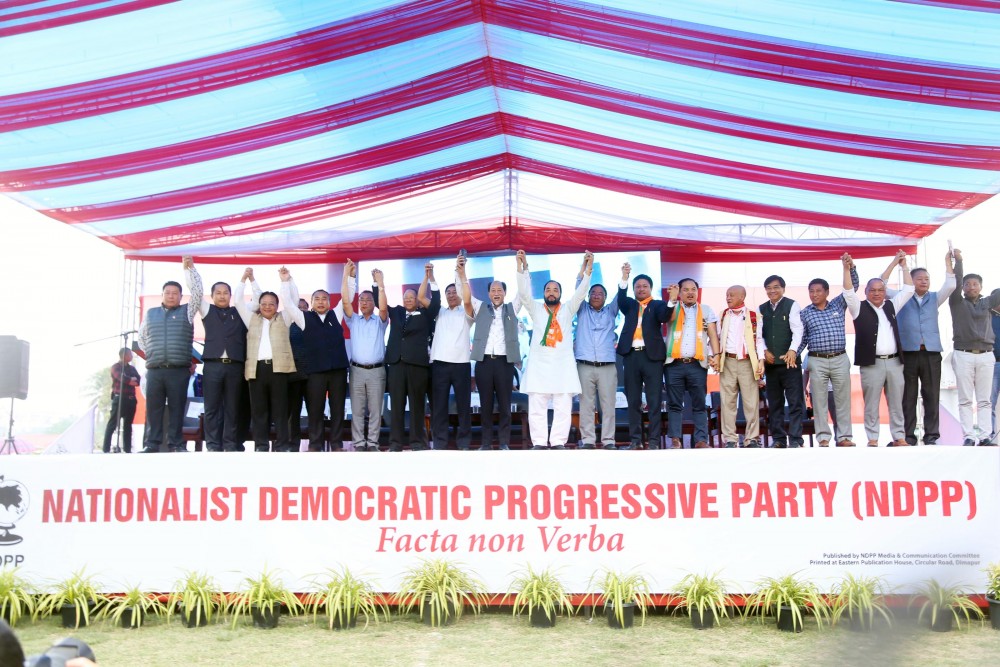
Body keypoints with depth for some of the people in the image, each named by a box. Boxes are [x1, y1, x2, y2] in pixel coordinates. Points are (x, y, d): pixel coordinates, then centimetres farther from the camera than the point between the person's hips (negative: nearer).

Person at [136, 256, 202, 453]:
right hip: (154, 370, 2)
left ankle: (176, 444, 2)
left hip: (179, 370, -2)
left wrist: (189, 268, -6)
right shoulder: (151, 313, 17)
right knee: (153, 407, 1)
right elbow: (141, 336, 26)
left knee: (177, 407, -1)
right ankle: (152, 443, 5)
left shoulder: (186, 312, 9)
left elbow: (198, 291, -3)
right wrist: (148, 355, 14)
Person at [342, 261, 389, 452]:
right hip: (357, 370, 1)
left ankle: (372, 443, 7)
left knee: (375, 410, 1)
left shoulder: (379, 321, 8)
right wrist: (347, 276, -8)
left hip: (376, 370, -1)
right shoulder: (353, 320, 12)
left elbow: (384, 307, -12)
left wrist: (380, 283, -19)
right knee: (357, 410, 2)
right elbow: (345, 301, -1)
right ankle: (359, 443, 8)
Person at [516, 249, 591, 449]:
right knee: (536, 408, -1)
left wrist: (588, 269, -15)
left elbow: (580, 293, -2)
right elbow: (524, 293, -3)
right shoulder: (536, 309, 11)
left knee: (563, 408, -1)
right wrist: (522, 268, -15)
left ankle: (558, 443, 4)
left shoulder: (568, 310, 11)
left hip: (562, 366, 0)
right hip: (539, 365, 0)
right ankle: (539, 443, 4)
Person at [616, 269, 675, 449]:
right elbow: (621, 299, -6)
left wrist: (672, 300, -31)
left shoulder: (658, 304, 9)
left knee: (654, 401, -2)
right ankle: (635, 439, 11)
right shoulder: (629, 304, 16)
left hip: (652, 355, -2)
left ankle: (654, 440, 1)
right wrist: (624, 278, -22)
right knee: (633, 401, 5)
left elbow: (665, 317, -11)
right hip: (631, 356, 2)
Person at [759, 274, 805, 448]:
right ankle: (778, 439, 14)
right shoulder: (761, 309, 12)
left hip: (790, 360, -4)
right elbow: (758, 333, 8)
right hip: (770, 361, 4)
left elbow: (797, 330, -11)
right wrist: (765, 351, -7)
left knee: (795, 401, -5)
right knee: (774, 403, 8)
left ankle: (795, 439, -3)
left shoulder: (792, 305, -1)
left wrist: (792, 351, -25)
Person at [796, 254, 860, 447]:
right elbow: (801, 338, 7)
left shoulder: (838, 305, 9)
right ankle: (823, 438, 5)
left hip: (840, 359, 1)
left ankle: (844, 437, 8)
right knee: (819, 400, 0)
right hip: (817, 361, -1)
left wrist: (850, 267, -11)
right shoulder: (805, 313, 5)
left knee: (843, 399, 3)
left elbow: (852, 287, 2)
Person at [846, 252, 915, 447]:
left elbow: (908, 290, 16)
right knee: (871, 405, 0)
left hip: (894, 362, 4)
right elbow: (848, 292, -9)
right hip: (872, 363, -4)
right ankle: (872, 439, 4)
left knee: (896, 403, 7)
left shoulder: (890, 306, 16)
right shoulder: (860, 308, 4)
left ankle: (899, 438, 12)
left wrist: (903, 265, 13)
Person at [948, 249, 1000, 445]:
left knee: (984, 400, 2)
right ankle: (969, 436, -2)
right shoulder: (957, 303, 7)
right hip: (963, 355, -2)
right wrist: (958, 261, -12)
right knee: (965, 399, -3)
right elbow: (955, 283, -6)